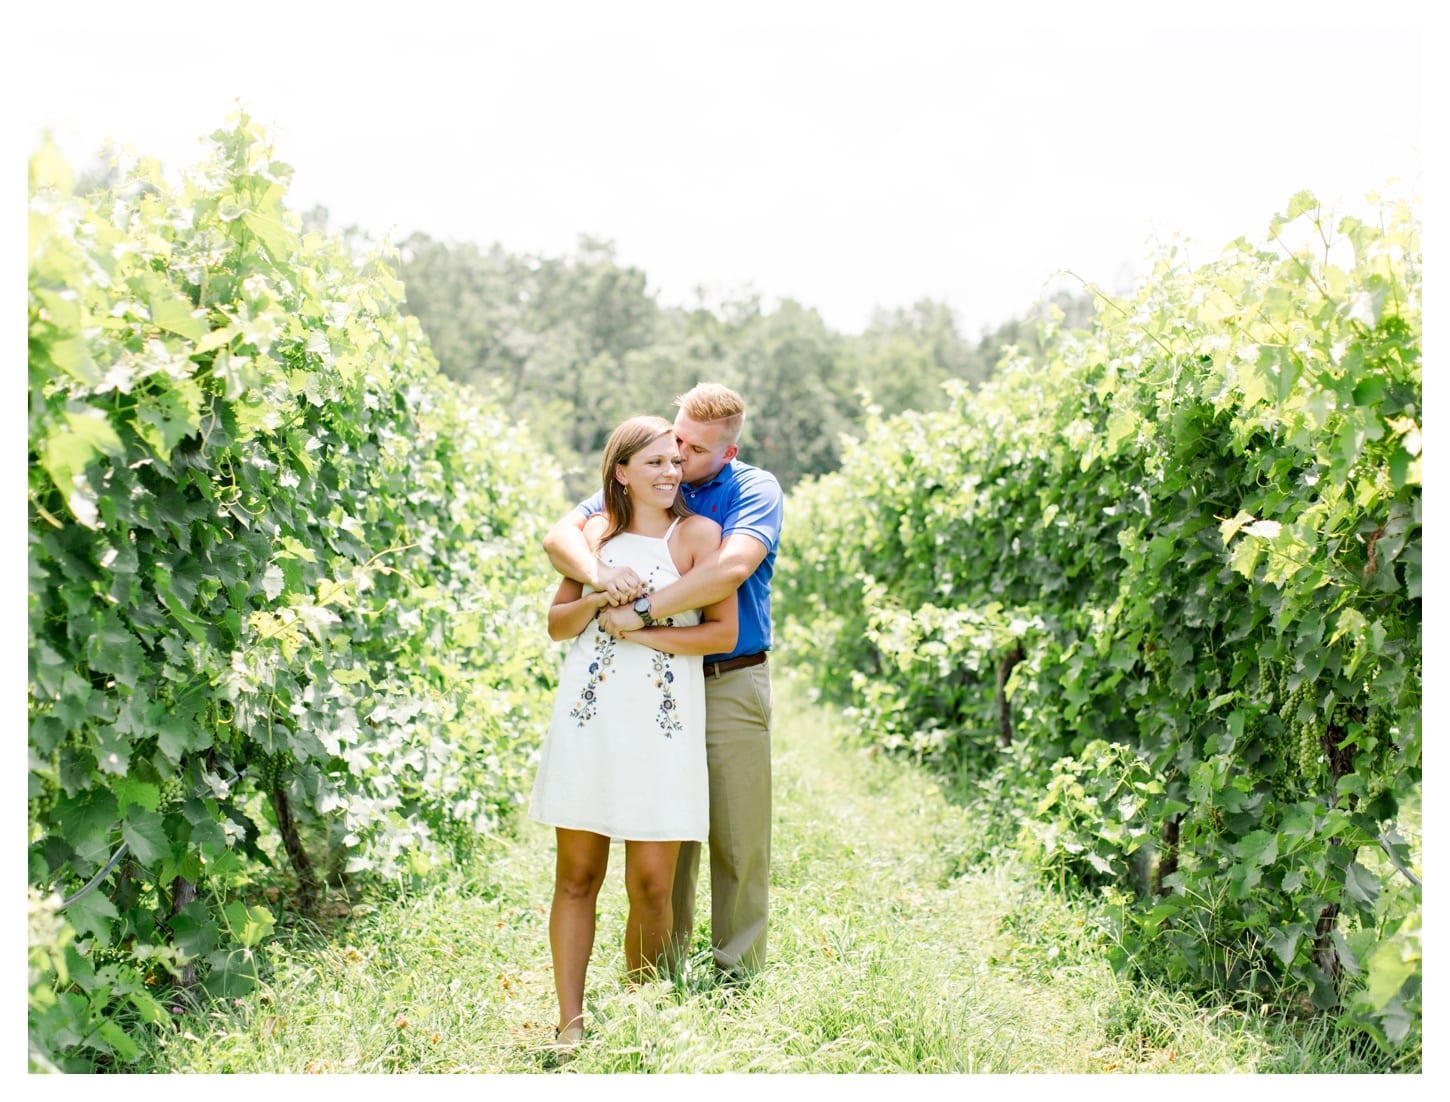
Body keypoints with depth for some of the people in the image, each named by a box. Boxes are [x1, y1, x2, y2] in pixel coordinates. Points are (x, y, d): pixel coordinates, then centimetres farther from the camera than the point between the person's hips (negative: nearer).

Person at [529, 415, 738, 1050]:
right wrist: (598, 598, -4)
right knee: (576, 876, 2)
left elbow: (724, 632, -4)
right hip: (588, 719, 3)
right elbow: (556, 624, 15)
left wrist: (640, 630, -9)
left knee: (651, 884, -2)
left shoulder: (697, 533, 3)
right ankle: (571, 1021, 9)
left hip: (661, 728, -3)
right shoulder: (597, 533, 14)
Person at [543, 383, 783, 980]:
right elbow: (560, 536, -2)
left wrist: (642, 611, -26)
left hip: (731, 686, -3)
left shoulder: (755, 490, -4)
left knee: (738, 836, 1)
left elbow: (732, 567, -23)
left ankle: (739, 971, 12)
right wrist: (600, 572, -24)